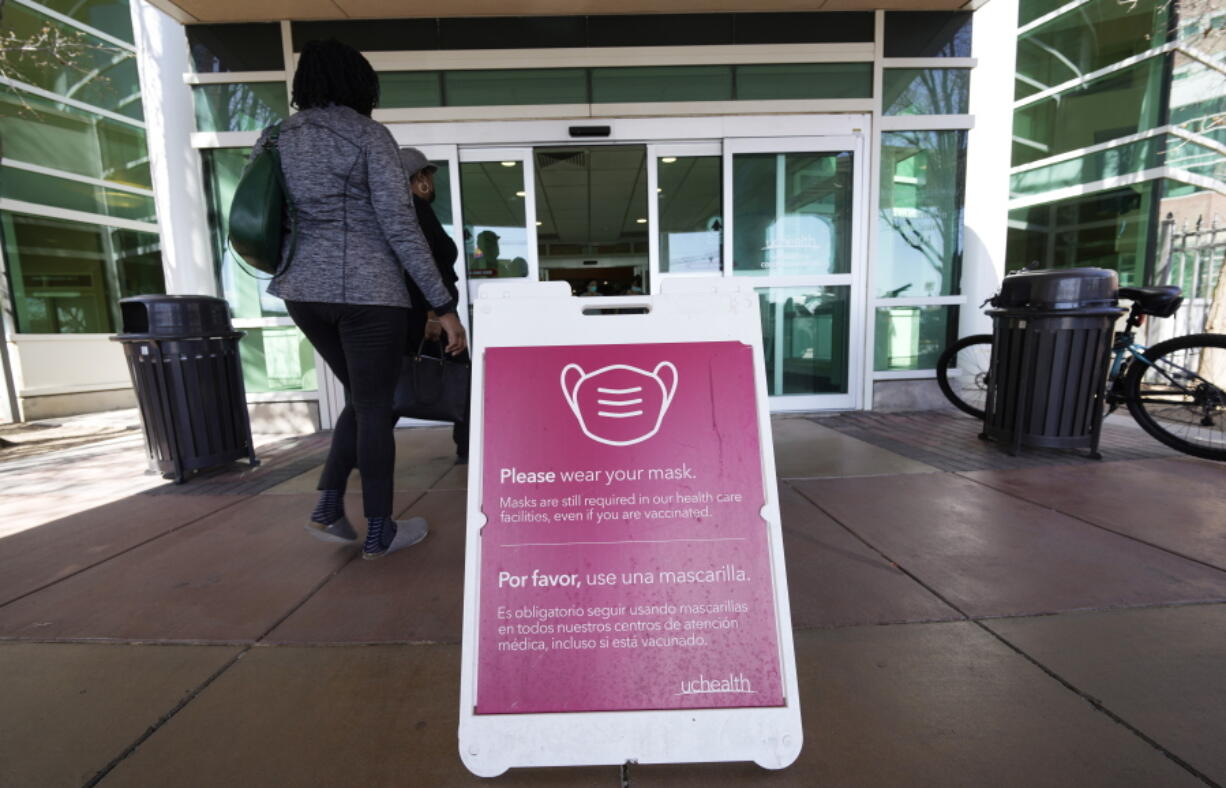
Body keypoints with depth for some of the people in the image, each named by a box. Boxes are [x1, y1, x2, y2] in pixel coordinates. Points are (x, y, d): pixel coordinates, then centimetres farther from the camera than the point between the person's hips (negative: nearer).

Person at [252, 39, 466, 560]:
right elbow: (400, 225, -13)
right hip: (367, 289, -7)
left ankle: (328, 508, 16)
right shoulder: (369, 135, -4)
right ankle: (379, 533, 15)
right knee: (376, 408, 3)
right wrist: (443, 305, -12)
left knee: (362, 398, 21)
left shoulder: (277, 140, 14)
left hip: (304, 289, 7)